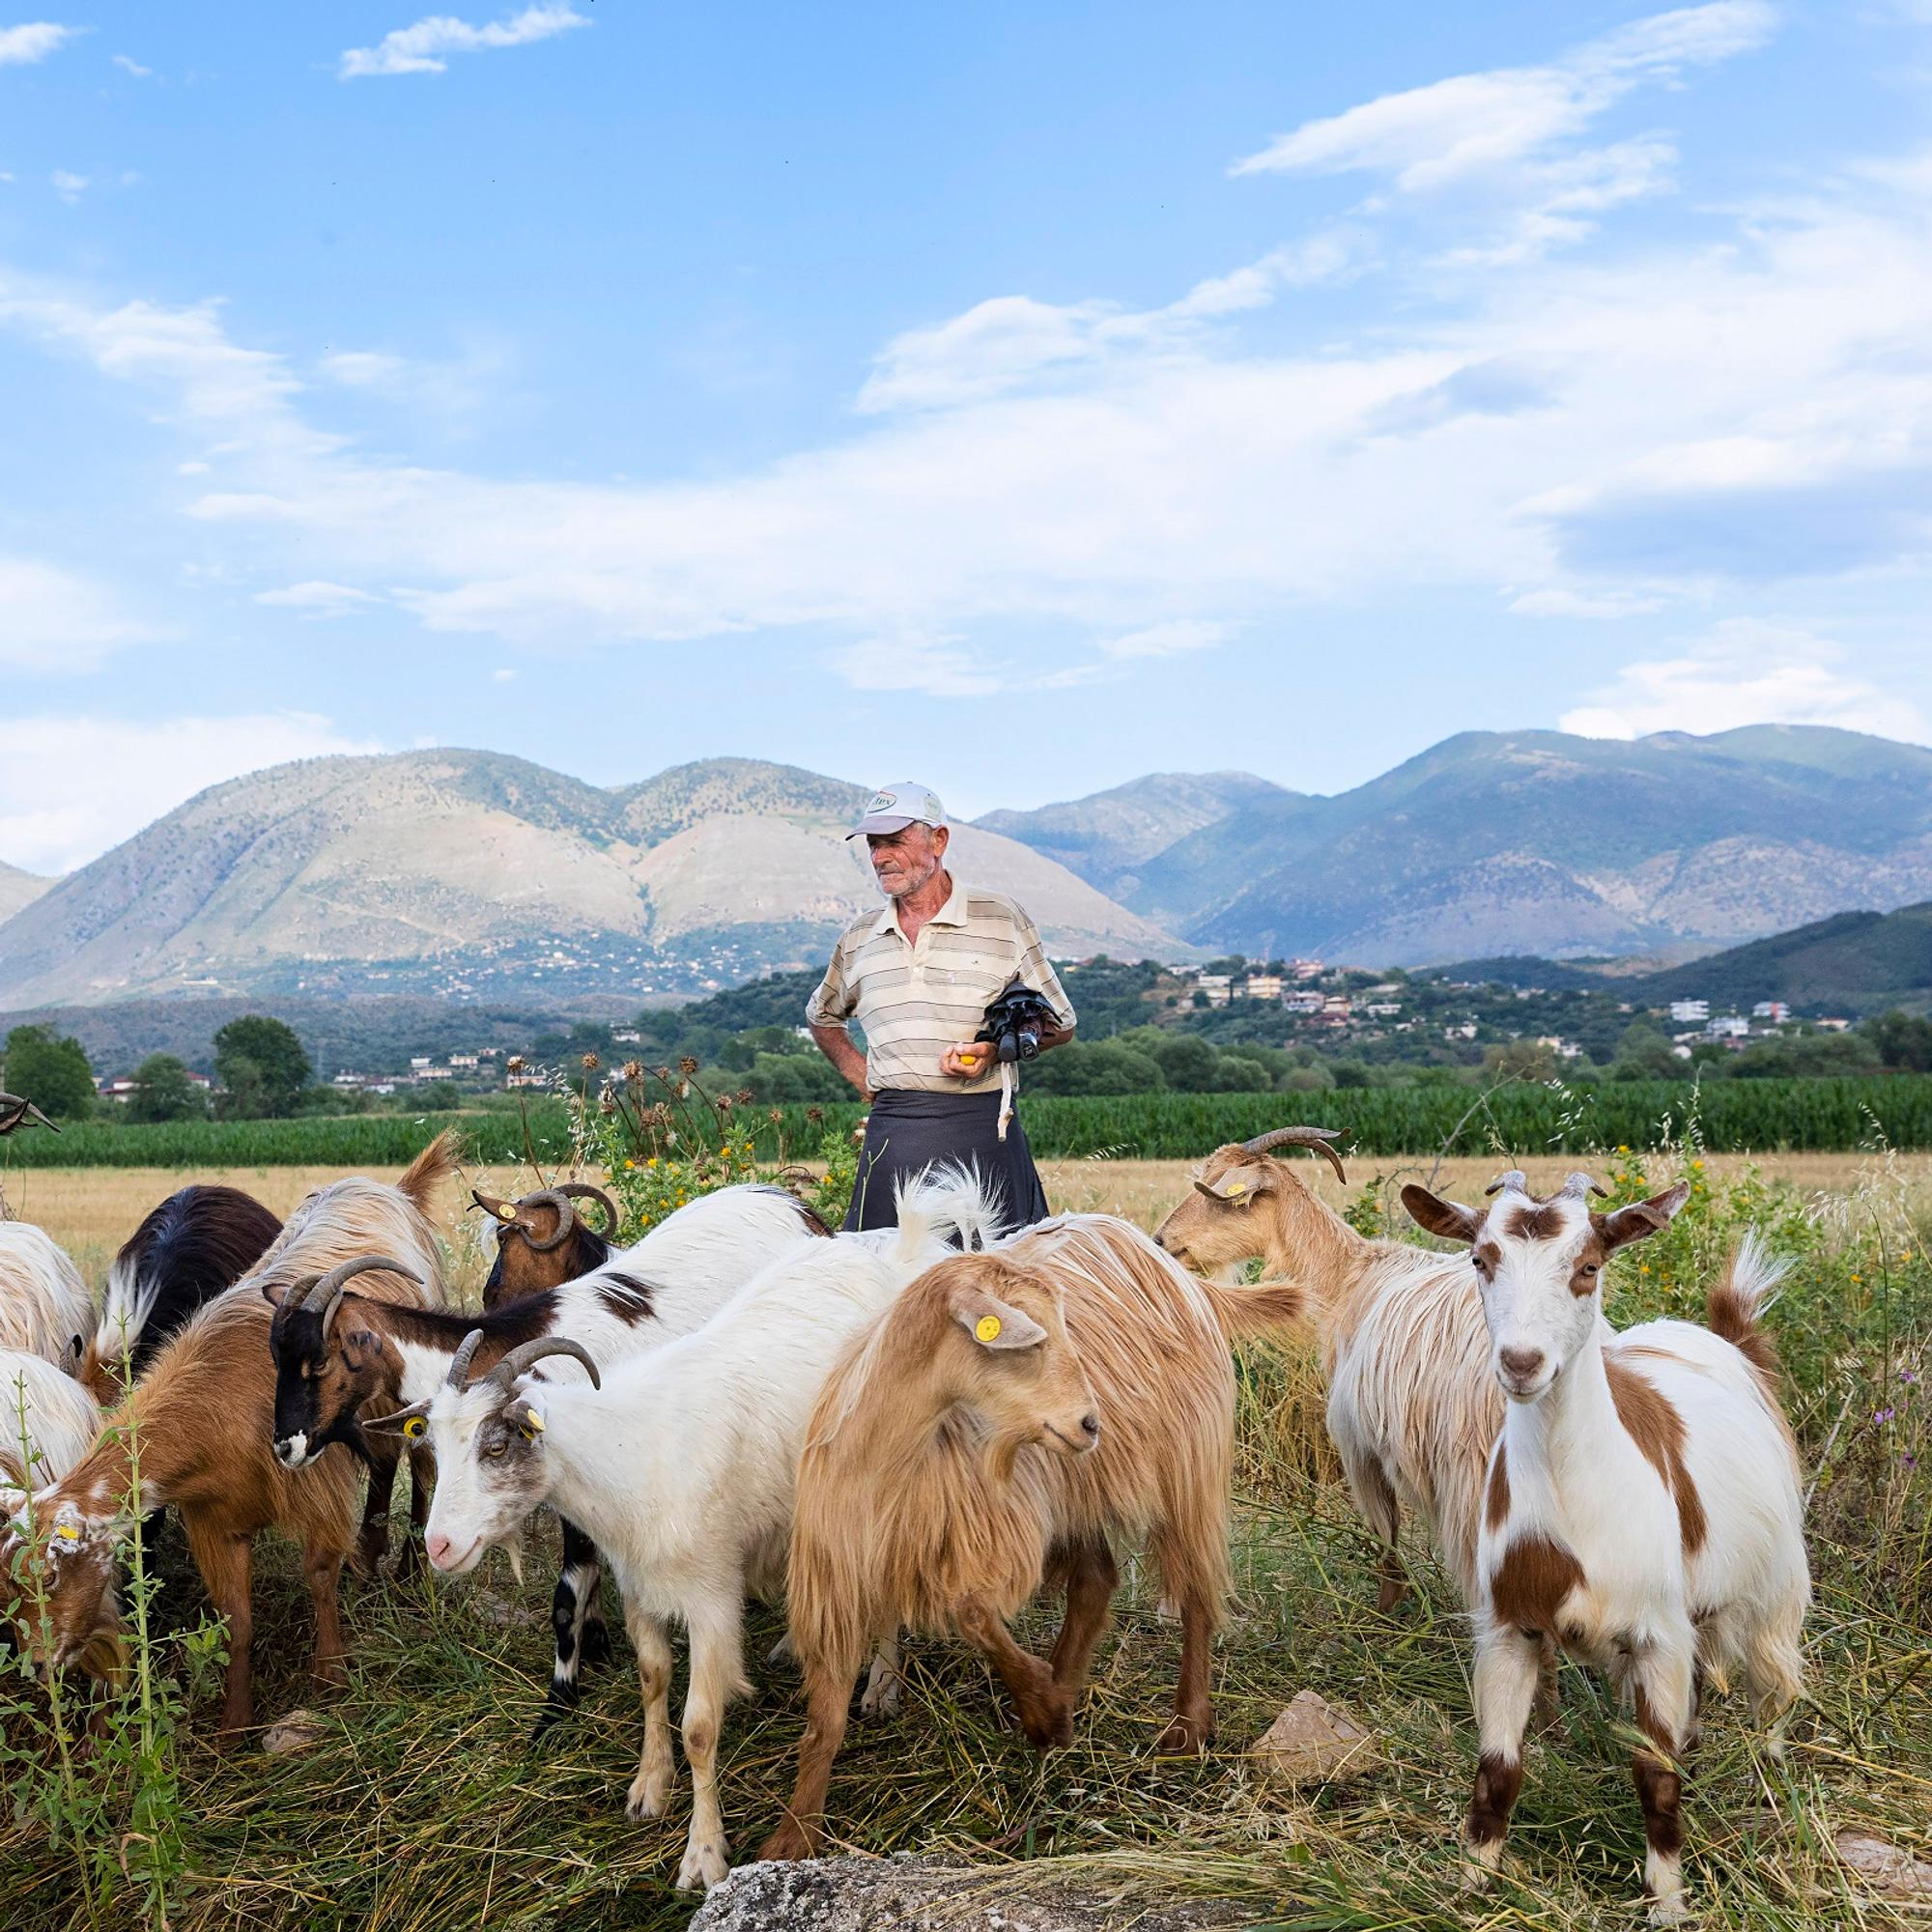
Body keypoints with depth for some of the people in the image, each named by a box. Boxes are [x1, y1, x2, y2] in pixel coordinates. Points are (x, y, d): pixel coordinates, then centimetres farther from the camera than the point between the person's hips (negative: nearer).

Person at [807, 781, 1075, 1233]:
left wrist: (997, 1048, -10)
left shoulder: (1002, 919, 3)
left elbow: (1059, 1023, 8)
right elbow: (822, 1017, 32)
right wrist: (857, 1072, 14)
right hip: (892, 1133, 3)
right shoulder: (858, 938, 14)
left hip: (982, 1129, -3)